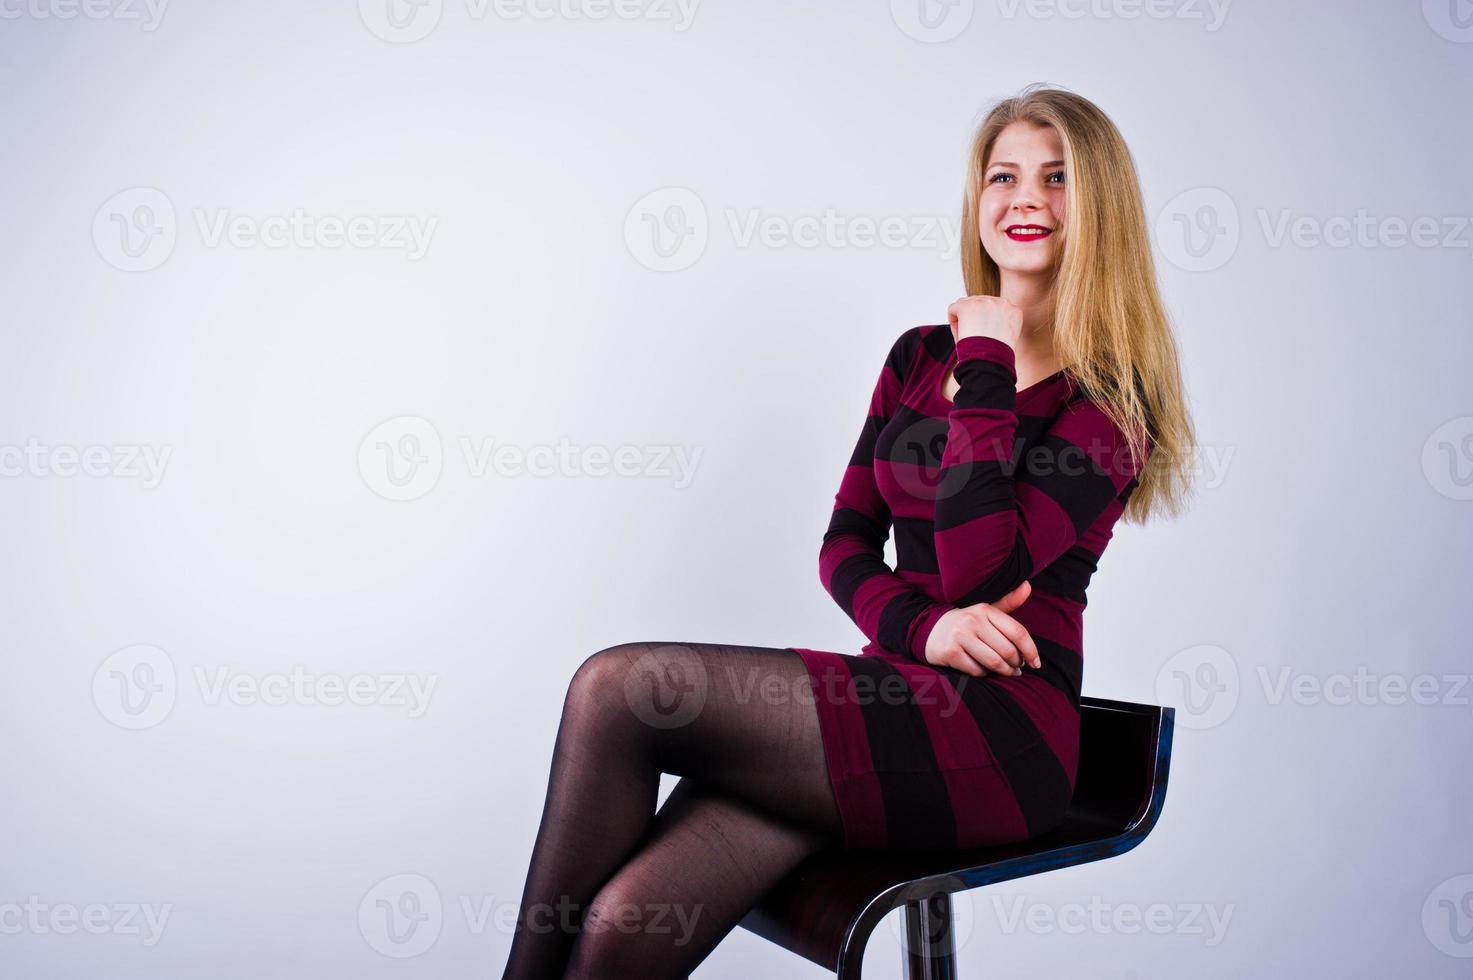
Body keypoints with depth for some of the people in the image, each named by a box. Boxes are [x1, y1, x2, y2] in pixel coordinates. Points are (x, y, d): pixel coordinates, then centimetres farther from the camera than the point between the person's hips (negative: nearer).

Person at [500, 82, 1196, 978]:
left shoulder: (1109, 393, -4)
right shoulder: (918, 357, 16)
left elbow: (977, 572, -16)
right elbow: (845, 545, 11)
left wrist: (986, 368, -8)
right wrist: (925, 626, -10)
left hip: (1001, 735, -6)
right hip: (901, 696, 6)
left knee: (614, 689, -19)